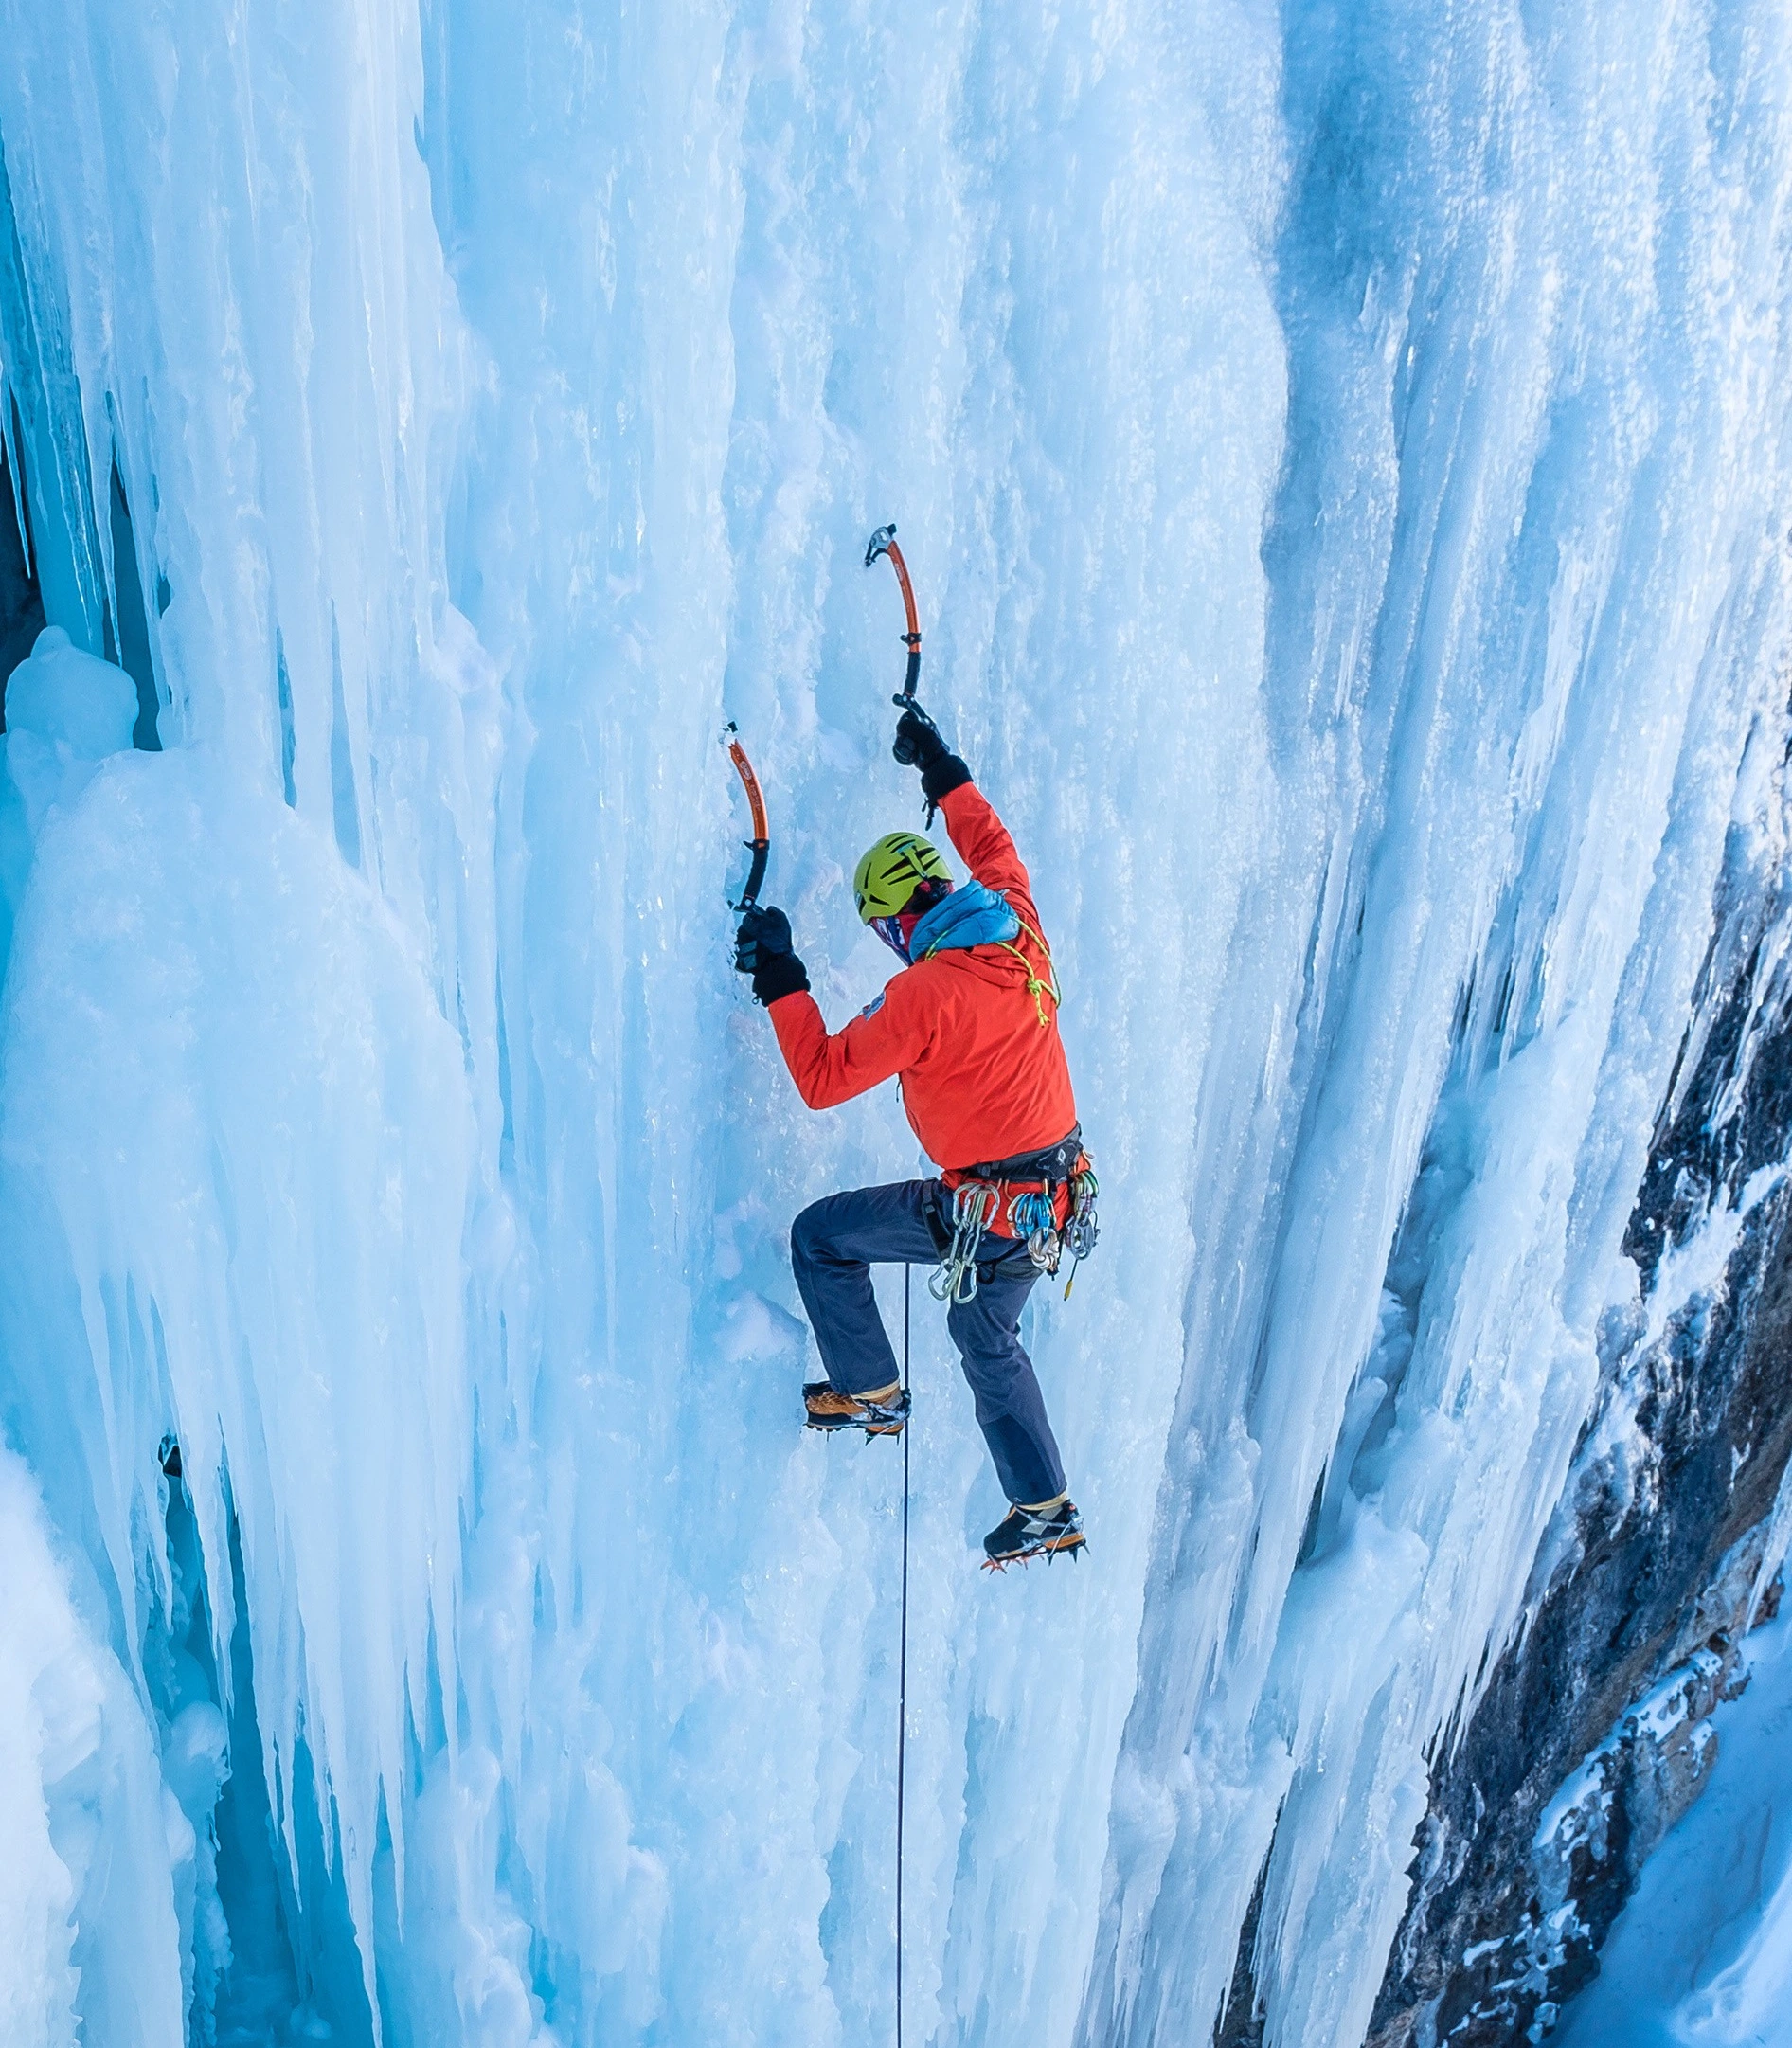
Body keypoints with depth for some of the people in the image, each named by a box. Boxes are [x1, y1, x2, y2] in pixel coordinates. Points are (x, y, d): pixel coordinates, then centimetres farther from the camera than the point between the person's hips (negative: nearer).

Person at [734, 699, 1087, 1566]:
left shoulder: (926, 993, -23)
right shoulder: (1021, 934, -2)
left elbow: (823, 1077, -19)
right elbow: (992, 848, 19)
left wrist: (779, 979, -11)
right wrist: (941, 770, 28)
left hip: (987, 1213, -8)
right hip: (1055, 1197, 8)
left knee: (819, 1236, 7)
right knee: (988, 1339, 26)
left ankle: (871, 1393, 21)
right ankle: (1045, 1510, 36)